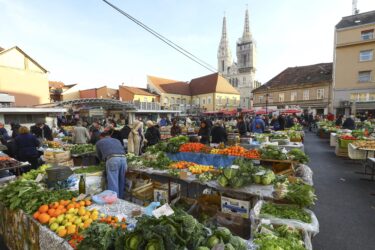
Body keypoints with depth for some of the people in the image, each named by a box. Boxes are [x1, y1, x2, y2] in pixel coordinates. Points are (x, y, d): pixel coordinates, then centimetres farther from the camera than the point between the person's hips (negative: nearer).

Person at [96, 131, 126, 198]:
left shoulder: (99, 142, 26)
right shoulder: (117, 140, 34)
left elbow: (100, 157, 33)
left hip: (112, 159, -4)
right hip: (123, 158, 4)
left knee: (113, 183, -1)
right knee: (121, 183, 16)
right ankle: (120, 200, 27)